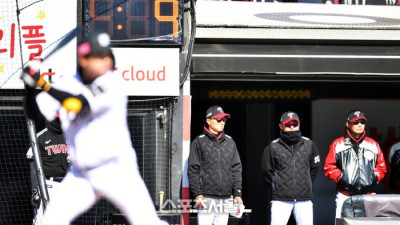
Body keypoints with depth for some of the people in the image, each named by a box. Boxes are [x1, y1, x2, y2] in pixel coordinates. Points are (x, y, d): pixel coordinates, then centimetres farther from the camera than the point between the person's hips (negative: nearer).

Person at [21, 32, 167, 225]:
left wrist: (41, 82, -29)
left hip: (118, 171, -4)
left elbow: (80, 104, -27)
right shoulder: (67, 84, 3)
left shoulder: (111, 84, -12)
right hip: (80, 174, 5)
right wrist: (32, 85, -22)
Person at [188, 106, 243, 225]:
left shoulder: (230, 142, 14)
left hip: (225, 199, 4)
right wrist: (197, 194, -9)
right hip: (206, 197, -4)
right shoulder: (199, 142, 1)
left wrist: (237, 193, 7)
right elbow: (193, 170, -2)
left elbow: (236, 169, 14)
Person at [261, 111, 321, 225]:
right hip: (281, 199, -2)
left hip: (304, 199, 2)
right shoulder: (273, 147, 0)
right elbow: (267, 170, 8)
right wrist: (276, 187, 7)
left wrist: (306, 185, 12)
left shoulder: (309, 144, 6)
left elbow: (315, 167, 16)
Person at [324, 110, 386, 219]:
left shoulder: (373, 144, 13)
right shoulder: (338, 144, 6)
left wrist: (374, 178, 1)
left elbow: (381, 166, 19)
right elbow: (329, 167, 5)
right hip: (344, 196, -2)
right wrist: (340, 178, -9)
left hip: (367, 196, 2)